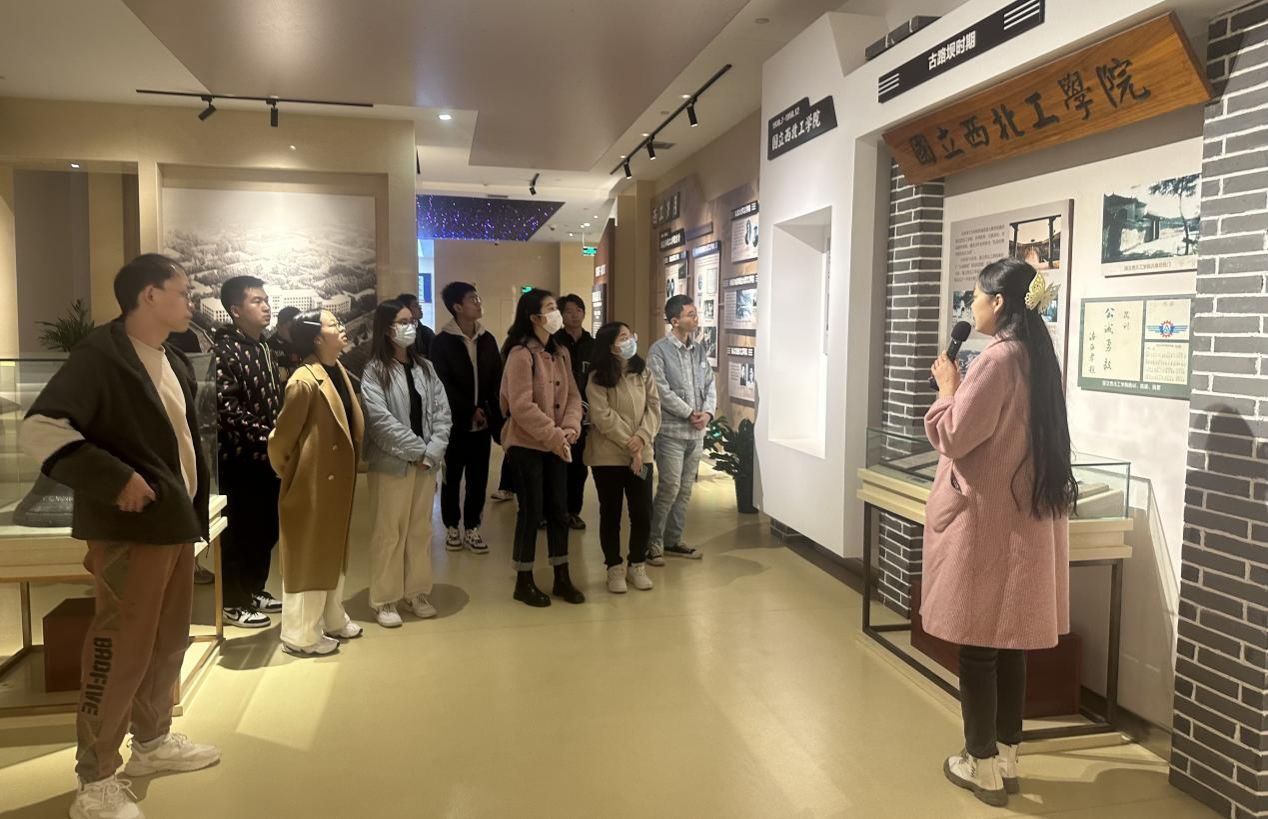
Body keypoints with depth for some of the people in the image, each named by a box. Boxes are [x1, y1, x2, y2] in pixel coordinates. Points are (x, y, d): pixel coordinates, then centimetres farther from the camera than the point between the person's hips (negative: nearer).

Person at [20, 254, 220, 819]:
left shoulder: (174, 362, 14)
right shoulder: (101, 355, -13)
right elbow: (39, 430, -20)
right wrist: (113, 479, -23)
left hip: (176, 522, 9)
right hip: (130, 529, -8)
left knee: (169, 640, 16)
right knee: (121, 647, -2)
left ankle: (152, 741, 33)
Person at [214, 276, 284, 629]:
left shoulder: (264, 348, 14)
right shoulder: (224, 350, -13)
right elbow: (226, 407, -20)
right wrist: (266, 435, -22)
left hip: (268, 455, 8)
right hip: (242, 456, -8)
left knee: (267, 528, 15)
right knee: (240, 529, 2)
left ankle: (254, 590, 29)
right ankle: (233, 601, 14)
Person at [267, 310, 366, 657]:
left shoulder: (338, 371, 5)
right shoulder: (305, 382, -23)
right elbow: (280, 439, -19)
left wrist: (350, 468, 13)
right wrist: (290, 475, -4)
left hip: (337, 481, 9)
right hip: (311, 484, -9)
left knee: (332, 553, 21)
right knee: (307, 559, 6)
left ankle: (332, 619, 38)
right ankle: (300, 635, 21)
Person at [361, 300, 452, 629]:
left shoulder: (425, 367, 10)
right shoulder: (374, 371, -7)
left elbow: (442, 411, 4)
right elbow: (381, 420, -16)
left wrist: (433, 451, -10)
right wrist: (417, 450, -15)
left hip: (427, 462, 5)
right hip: (392, 463, -5)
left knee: (421, 530, 13)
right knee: (389, 533, 3)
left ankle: (417, 592, 25)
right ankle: (384, 599, 14)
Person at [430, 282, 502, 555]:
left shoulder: (487, 340, 7)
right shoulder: (442, 342, -6)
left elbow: (496, 381, 5)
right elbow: (443, 385, -11)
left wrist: (493, 414, -6)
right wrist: (470, 411, -12)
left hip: (483, 422, 4)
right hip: (455, 422, -3)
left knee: (478, 478, 7)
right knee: (452, 478, 9)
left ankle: (472, 528, 19)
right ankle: (452, 527, 22)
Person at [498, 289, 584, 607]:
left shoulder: (560, 353, 10)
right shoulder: (520, 354, -14)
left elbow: (573, 395, 6)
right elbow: (522, 406, -20)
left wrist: (570, 428, -11)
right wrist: (553, 436, -20)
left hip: (557, 445, 7)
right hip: (527, 445, -7)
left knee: (558, 509, 10)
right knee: (531, 510, 0)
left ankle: (562, 578, 22)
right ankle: (524, 582, 14)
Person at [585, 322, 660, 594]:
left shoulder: (644, 373, 7)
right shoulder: (597, 379, -7)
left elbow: (654, 408, 0)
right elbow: (603, 417, -15)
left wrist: (642, 437, -17)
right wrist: (630, 446, -18)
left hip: (642, 454, 4)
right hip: (608, 455, -3)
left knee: (642, 512, 5)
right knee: (611, 513, 6)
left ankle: (637, 565, 22)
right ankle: (614, 568, 19)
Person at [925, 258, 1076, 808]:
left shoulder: (999, 357, -18)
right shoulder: (1036, 355, 11)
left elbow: (953, 436, -16)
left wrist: (947, 386, -2)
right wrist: (962, 388, 13)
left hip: (984, 518, -9)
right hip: (1022, 515, 9)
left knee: (976, 645, 3)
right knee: (1006, 643, 15)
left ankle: (982, 765, 14)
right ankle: (1006, 757, 26)